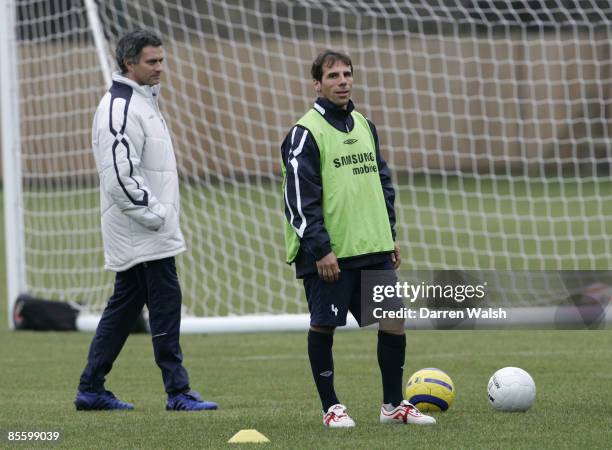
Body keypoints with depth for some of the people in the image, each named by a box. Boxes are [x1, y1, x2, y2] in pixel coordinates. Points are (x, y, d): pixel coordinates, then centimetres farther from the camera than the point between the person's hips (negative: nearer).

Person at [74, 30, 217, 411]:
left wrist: (162, 213, 18)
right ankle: (178, 392, -6)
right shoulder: (120, 108, -15)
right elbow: (120, 175, -22)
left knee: (124, 306, 12)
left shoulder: (144, 103, 18)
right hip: (141, 232, -10)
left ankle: (91, 390, 16)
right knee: (165, 304, -9)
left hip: (146, 232, 10)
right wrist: (153, 214, -18)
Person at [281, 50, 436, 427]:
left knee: (394, 320, 4)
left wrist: (390, 235, 15)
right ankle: (331, 407, 12)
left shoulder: (364, 126, 13)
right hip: (329, 254, -7)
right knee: (324, 326, 1)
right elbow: (299, 199, -14)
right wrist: (320, 249, -17)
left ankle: (394, 405, 14)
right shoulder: (305, 134, -9)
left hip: (373, 249, 7)